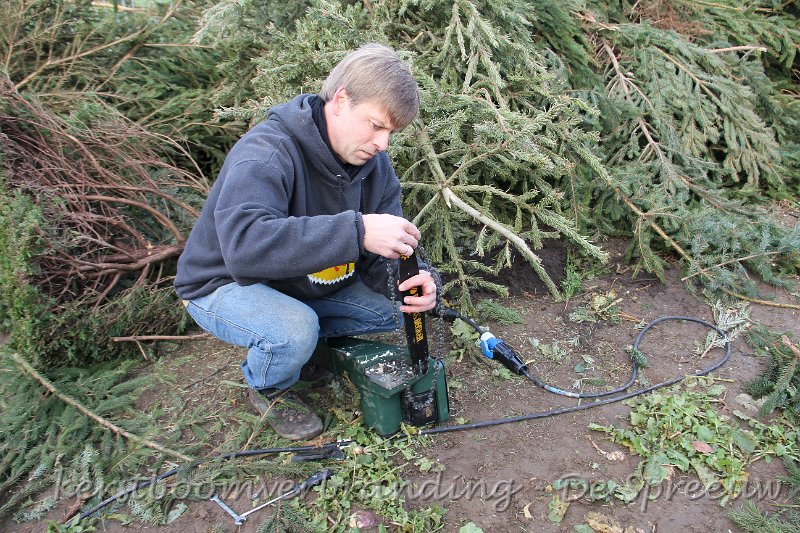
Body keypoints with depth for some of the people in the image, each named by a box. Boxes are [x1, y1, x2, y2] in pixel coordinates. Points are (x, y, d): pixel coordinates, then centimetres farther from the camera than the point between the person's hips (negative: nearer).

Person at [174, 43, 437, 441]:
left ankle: (291, 345, 9)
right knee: (295, 329, -36)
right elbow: (244, 244, -48)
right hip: (225, 284, -6)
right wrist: (357, 230, -53)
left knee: (393, 307, -5)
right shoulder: (266, 152, -31)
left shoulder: (374, 164, -7)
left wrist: (412, 283, -31)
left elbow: (385, 254, -7)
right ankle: (267, 391, 0)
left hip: (306, 285, 7)